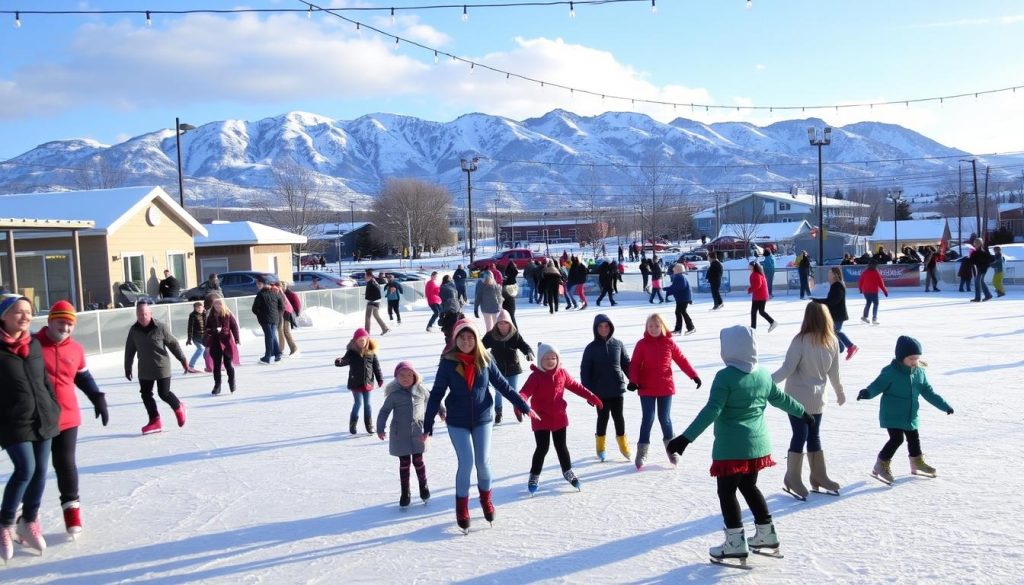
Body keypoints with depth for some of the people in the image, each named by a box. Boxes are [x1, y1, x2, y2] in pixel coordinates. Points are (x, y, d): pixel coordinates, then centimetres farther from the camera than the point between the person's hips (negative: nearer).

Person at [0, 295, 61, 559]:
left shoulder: (34, 344, 6)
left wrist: (54, 408, 13)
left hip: (43, 418, 5)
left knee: (40, 470, 8)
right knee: (25, 469, -13)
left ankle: (29, 521, 25)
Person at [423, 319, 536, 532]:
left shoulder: (485, 360, -6)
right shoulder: (448, 362, -11)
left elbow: (503, 385, 2)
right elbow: (437, 394, -7)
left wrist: (524, 407, 4)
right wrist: (428, 425, -10)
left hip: (483, 419, 2)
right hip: (457, 422, -2)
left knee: (483, 462, 6)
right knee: (466, 463, -7)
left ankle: (486, 498, 33)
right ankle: (461, 506, 15)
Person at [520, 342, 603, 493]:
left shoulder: (562, 373, 0)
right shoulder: (536, 376, -14)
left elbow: (575, 386, 12)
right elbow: (525, 391, -26)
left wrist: (591, 397, 14)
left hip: (559, 417, 4)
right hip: (541, 419, -4)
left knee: (561, 446, 16)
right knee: (542, 448, 0)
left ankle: (567, 470, 35)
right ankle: (534, 475, 17)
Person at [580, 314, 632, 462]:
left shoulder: (618, 344, 1)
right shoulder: (591, 348, -3)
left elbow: (626, 364, 8)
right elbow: (585, 371, -2)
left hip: (617, 388, 1)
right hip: (600, 390, -1)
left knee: (618, 416, 6)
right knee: (603, 417, 7)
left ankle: (623, 444, 24)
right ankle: (600, 446, 24)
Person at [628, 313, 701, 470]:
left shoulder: (669, 343, -1)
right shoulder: (642, 344, -6)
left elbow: (682, 360, 4)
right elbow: (634, 364, -6)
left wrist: (694, 375, 0)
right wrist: (633, 380, -20)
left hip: (666, 388, 1)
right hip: (647, 389, -1)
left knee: (665, 418, 11)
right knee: (648, 419, 0)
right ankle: (642, 452, 8)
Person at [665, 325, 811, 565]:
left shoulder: (725, 376, -17)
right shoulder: (763, 375, 5)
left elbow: (711, 411, -25)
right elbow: (780, 399, 19)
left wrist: (686, 438, -27)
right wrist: (802, 412, 39)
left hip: (731, 448, -7)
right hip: (758, 445, 7)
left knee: (727, 492, 5)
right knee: (749, 487, 24)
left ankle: (736, 543, 8)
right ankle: (766, 533, 31)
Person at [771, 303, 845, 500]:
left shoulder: (801, 341, -15)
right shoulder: (832, 342, -3)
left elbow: (787, 368, -21)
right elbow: (834, 372, 5)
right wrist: (840, 392, 21)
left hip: (796, 397, -2)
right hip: (817, 398, 2)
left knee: (800, 435, 4)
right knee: (813, 436, 12)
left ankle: (793, 477, 9)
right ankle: (818, 476, 19)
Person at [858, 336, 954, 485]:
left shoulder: (919, 372, 1)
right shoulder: (890, 372, -19)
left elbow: (928, 392, 10)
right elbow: (878, 385, -20)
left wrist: (944, 406, 13)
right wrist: (867, 393, -42)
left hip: (911, 416, 7)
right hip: (892, 416, -7)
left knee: (914, 439, 20)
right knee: (896, 439, -13)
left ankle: (917, 463, 42)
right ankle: (881, 466, -1)